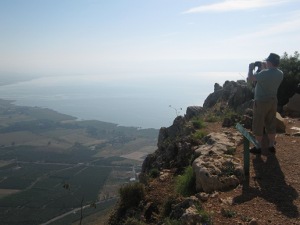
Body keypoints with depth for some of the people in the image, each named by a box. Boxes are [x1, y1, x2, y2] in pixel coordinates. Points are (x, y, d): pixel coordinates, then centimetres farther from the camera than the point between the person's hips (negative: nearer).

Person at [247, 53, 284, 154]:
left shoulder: (264, 73, -23)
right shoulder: (280, 74, 0)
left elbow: (250, 78, -13)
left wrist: (251, 68, 3)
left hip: (261, 102, -7)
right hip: (273, 101, 7)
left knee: (258, 126, 4)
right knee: (271, 125, 15)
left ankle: (258, 147, 10)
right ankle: (271, 146, 23)